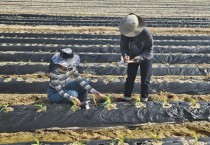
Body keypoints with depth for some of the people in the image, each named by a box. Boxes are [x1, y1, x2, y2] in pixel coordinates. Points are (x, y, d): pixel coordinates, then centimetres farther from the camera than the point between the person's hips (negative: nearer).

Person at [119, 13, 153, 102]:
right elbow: (123, 47, -9)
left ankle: (144, 98, 23)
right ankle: (127, 97, 19)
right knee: (130, 78, 7)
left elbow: (150, 49, -22)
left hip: (145, 58, -3)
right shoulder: (124, 33, -22)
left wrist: (140, 57, -34)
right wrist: (125, 55, -31)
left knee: (145, 80, 7)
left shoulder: (145, 33, -31)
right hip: (132, 58, 3)